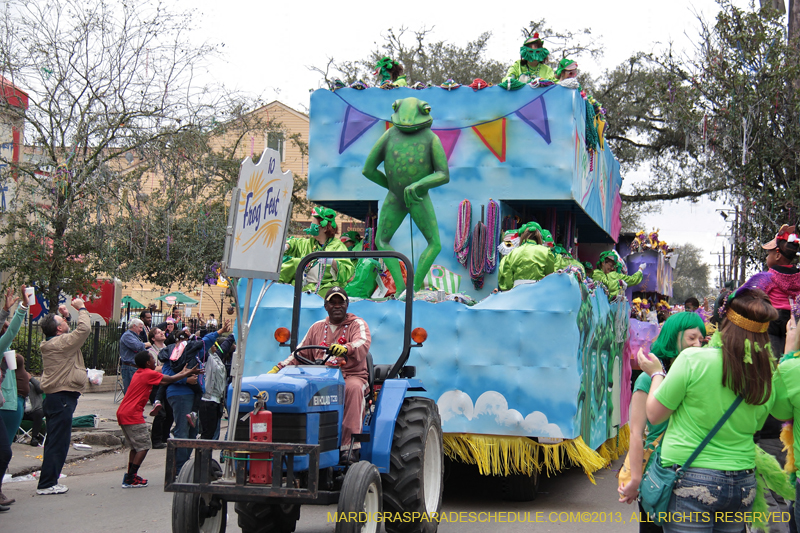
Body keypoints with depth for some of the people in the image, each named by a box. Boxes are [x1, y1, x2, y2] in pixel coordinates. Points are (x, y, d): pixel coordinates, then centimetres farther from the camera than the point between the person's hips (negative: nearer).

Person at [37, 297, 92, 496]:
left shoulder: (51, 344, 12)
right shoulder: (62, 342, -16)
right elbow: (84, 329, -20)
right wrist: (82, 309, -6)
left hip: (54, 397, 10)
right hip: (63, 397, -10)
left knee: (55, 441, 15)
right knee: (58, 442, -5)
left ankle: (48, 481, 21)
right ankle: (47, 484, -3)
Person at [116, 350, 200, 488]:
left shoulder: (140, 373, 17)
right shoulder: (149, 374, -10)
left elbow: (162, 382, 20)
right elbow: (171, 379, -2)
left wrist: (182, 373, 23)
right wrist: (189, 373, 11)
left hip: (122, 413, 10)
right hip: (132, 414, -9)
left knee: (136, 446, 18)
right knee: (143, 446, -4)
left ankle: (130, 476, 18)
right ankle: (130, 479, -6)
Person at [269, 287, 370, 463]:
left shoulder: (357, 324, 5)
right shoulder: (317, 327, 20)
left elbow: (363, 345, -17)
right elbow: (300, 355, 22)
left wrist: (345, 348, -40)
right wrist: (279, 368, 8)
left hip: (351, 375, -3)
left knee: (354, 388, -39)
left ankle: (349, 445, -41)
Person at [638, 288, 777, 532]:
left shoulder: (693, 359, -13)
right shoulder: (767, 379, 2)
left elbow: (655, 414, -5)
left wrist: (656, 373, 11)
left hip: (691, 482, -5)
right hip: (743, 484, 5)